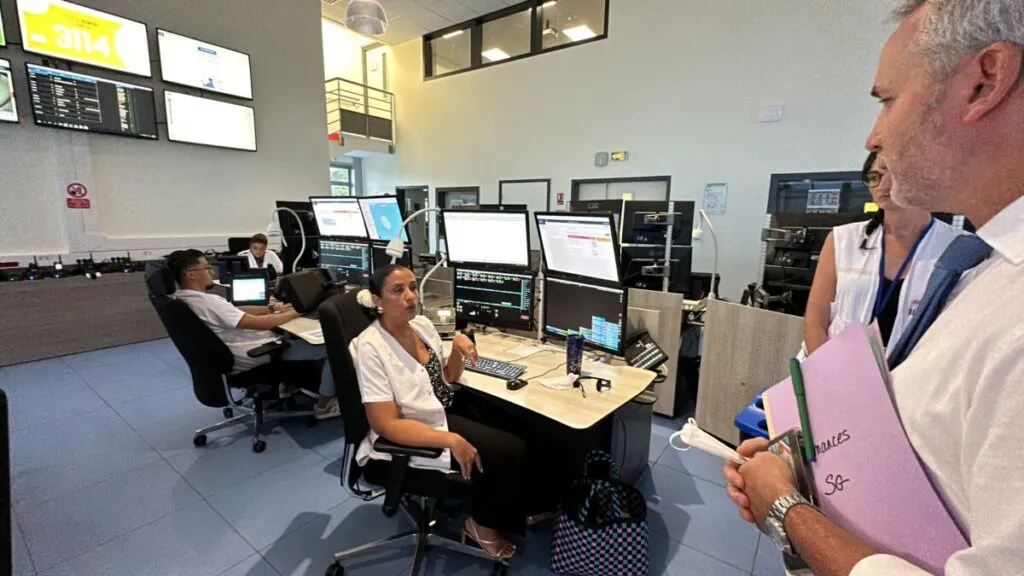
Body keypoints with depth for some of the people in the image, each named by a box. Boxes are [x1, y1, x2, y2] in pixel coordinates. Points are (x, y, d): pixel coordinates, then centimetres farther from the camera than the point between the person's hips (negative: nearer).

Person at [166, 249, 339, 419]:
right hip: (257, 355, -11)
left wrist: (271, 308, 3)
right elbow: (257, 323, -25)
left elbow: (237, 310, 10)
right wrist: (293, 313, -12)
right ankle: (325, 405, 4)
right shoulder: (206, 302, -27)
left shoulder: (184, 298, 5)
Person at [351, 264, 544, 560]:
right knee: (510, 453, -14)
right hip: (405, 441, -7)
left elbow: (448, 378, 11)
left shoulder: (422, 325, -1)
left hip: (444, 413, 8)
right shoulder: (370, 347, -23)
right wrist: (450, 440, -30)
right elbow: (385, 424, -25)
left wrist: (458, 349, -10)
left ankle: (518, 512, 20)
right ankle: (483, 525, 12)